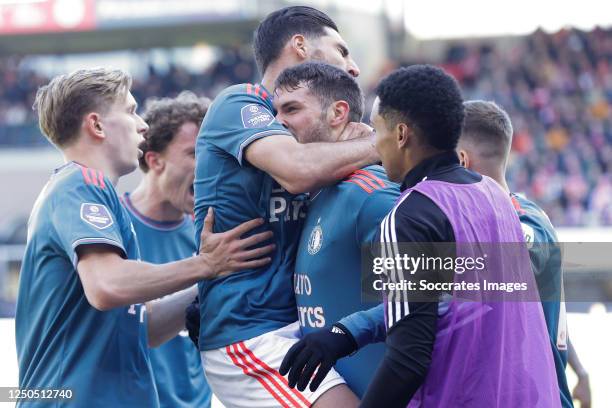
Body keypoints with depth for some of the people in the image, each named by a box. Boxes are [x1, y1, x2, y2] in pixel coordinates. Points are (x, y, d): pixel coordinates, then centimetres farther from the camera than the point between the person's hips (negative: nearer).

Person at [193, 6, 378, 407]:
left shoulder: (294, 128, 21)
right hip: (246, 333, -9)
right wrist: (378, 144, -11)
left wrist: (359, 144, -4)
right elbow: (299, 169, -24)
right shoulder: (238, 103, -6)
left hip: (291, 324, 9)